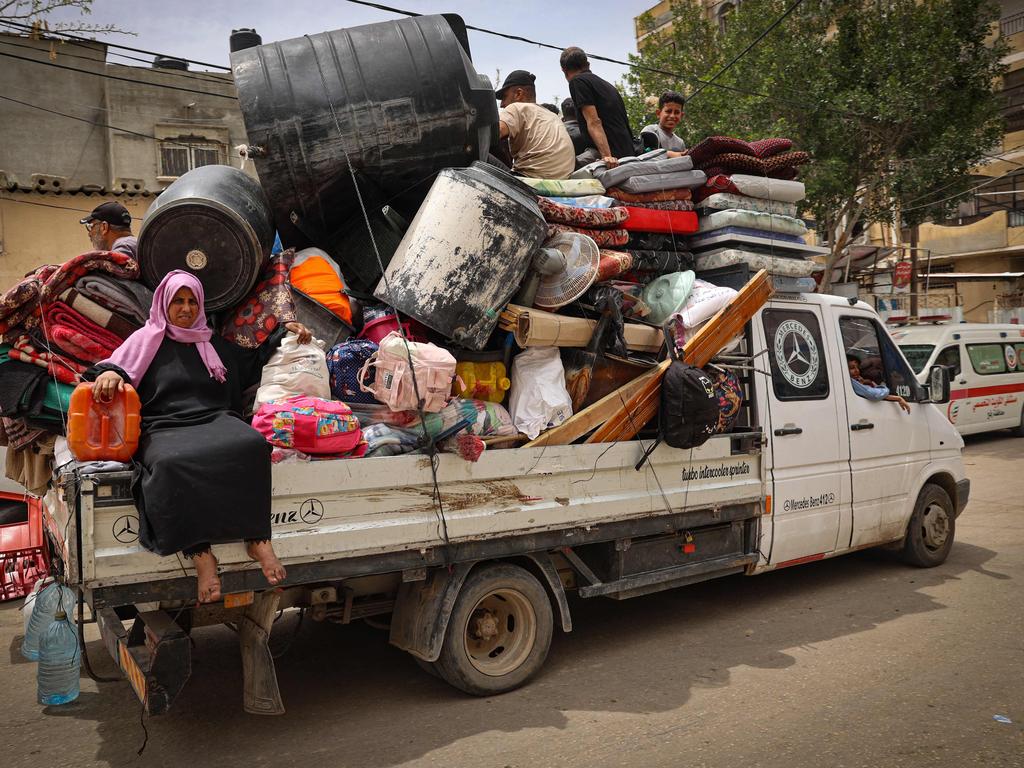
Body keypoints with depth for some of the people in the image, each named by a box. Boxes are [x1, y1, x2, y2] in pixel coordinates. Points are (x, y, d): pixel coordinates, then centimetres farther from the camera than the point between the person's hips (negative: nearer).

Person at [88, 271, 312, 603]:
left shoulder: (215, 345, 30)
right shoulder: (147, 339, 21)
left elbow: (254, 363, 40)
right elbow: (119, 364, 6)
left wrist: (284, 331, 32)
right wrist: (108, 372, -18)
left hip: (216, 422, 3)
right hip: (165, 428, -2)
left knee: (252, 444, -34)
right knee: (172, 463, -40)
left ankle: (257, 539, -33)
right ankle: (200, 554, -40)